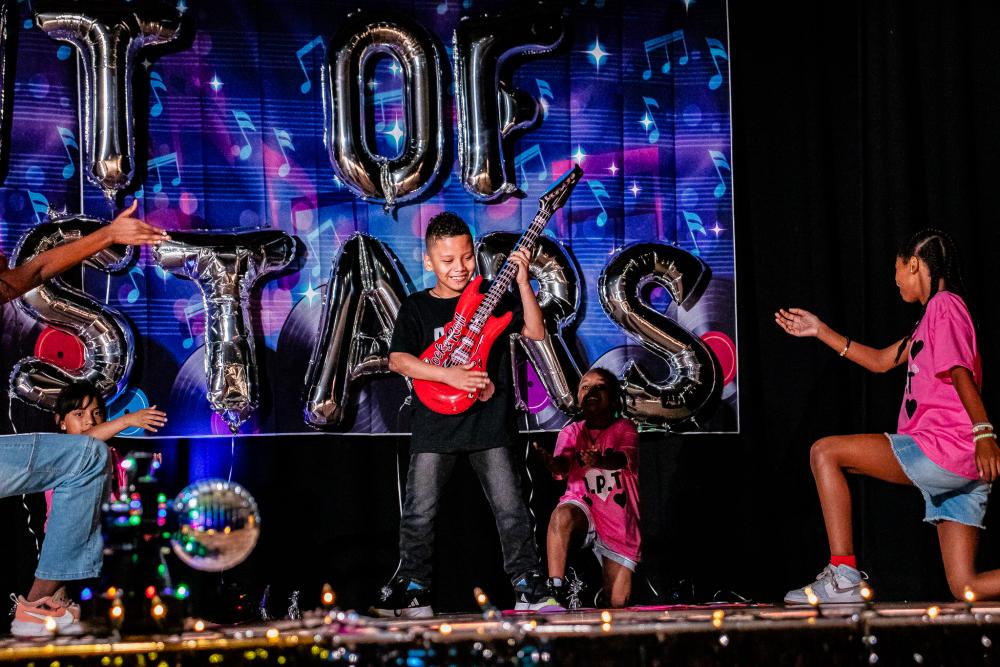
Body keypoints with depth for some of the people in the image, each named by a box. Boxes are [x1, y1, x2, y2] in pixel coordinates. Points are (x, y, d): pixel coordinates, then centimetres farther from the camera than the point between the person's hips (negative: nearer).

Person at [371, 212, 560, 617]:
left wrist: (522, 281, -10)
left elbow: (535, 333, -2)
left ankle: (530, 589, 6)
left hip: (490, 421, 0)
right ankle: (412, 592, 11)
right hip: (435, 425, 0)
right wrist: (449, 375, -17)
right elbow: (398, 360, -6)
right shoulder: (416, 308, 5)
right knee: (419, 512, 0)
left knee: (510, 509, -2)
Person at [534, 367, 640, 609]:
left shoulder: (624, 428, -1)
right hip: (582, 508, 0)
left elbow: (622, 459, -23)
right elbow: (563, 466, -18)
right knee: (561, 516, -39)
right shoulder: (572, 432, 3)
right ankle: (556, 592, -37)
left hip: (620, 524, 0)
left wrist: (600, 462, -47)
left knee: (618, 605, 0)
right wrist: (553, 464, -44)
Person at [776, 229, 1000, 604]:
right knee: (965, 589, 3)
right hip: (963, 469, 10)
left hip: (943, 450, -10)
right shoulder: (933, 314, 27)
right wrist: (820, 331, 32)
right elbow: (881, 361, 34)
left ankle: (844, 578, -11)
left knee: (825, 453, -2)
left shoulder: (945, 305, -3)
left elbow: (961, 372, -18)